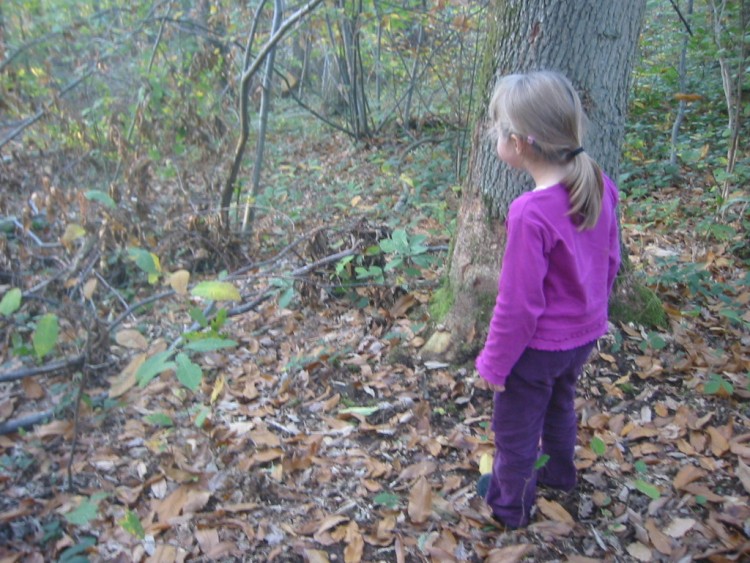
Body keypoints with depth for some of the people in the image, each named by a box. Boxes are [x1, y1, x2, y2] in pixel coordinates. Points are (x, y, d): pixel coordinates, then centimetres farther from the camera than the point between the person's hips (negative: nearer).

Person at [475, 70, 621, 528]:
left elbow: (519, 303, -26)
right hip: (586, 334, 8)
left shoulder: (532, 215, -33)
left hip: (540, 346, -7)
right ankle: (559, 472, 56)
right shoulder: (600, 186, -11)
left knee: (515, 429, 17)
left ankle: (511, 505, 39)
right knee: (560, 404, 32)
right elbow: (610, 261, 3)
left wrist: (495, 363, -12)